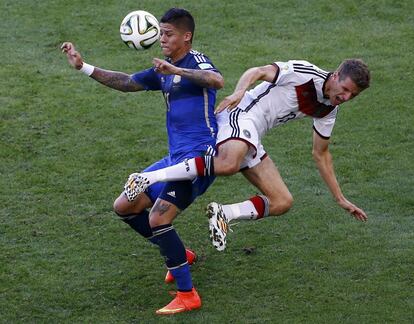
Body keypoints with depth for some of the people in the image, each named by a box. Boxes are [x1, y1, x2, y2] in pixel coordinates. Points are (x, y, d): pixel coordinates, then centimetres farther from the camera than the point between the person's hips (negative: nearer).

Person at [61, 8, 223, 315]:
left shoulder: (196, 61, -10)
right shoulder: (163, 71, 17)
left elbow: (217, 81, -32)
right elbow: (126, 83, 27)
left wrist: (175, 70, -40)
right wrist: (84, 67, 20)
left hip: (199, 156, -10)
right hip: (175, 157, 10)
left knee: (158, 219, -21)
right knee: (124, 207, 13)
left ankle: (187, 295, -13)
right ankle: (180, 255, 26)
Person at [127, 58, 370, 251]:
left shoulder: (329, 109, 14)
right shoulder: (305, 73, -9)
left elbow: (321, 154, 23)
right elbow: (259, 72, -13)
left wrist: (341, 199, 23)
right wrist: (240, 91, -35)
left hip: (252, 141, 9)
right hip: (242, 114, -9)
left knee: (283, 202, 0)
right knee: (228, 164, -40)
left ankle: (222, 214, 0)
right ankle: (149, 178, -38)